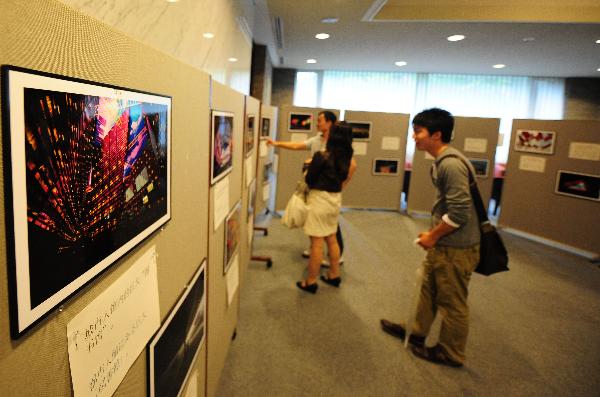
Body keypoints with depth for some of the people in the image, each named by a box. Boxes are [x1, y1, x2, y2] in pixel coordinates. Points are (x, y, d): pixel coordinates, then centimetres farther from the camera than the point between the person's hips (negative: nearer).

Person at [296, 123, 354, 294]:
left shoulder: (322, 156, -18)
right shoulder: (345, 158, 3)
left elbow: (309, 179, -10)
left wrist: (310, 166, 9)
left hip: (320, 199, -7)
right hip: (335, 199, 7)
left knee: (317, 242, 0)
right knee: (332, 239, 20)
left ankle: (311, 282, 10)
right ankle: (334, 275, 32)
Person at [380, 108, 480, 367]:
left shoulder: (451, 164, -24)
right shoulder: (441, 161, 8)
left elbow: (459, 213, -26)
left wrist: (432, 236, -14)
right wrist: (433, 234, 12)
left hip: (456, 248, -10)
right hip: (443, 244, 10)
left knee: (452, 302, 8)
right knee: (428, 290, 23)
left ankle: (450, 353, 27)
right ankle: (417, 333, 41)